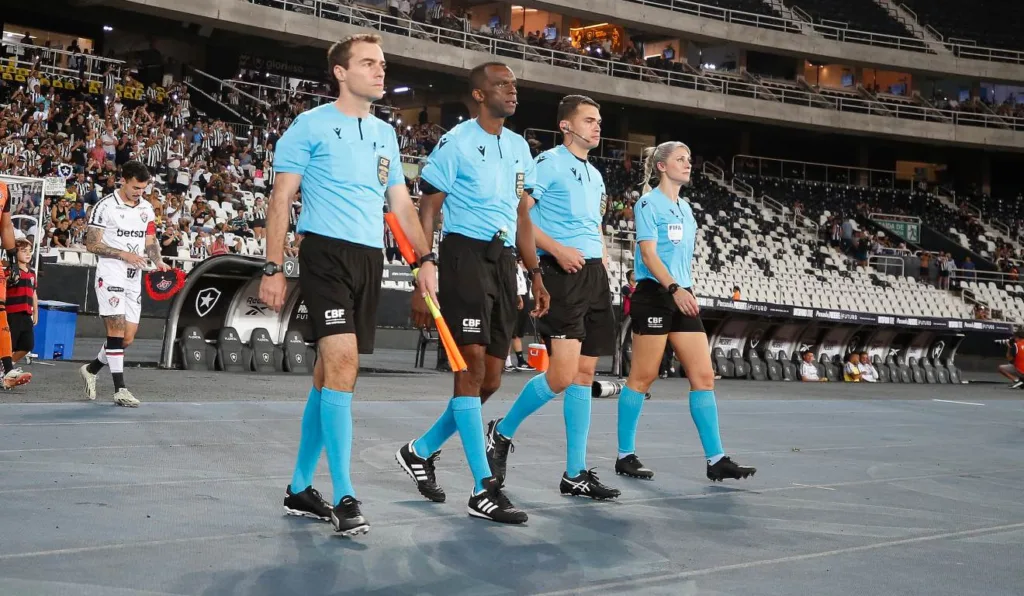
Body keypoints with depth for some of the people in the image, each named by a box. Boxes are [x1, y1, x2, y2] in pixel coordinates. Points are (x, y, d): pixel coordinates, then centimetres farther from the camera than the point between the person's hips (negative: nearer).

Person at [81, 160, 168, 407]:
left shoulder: (147, 208, 11)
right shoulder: (105, 206, -8)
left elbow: (150, 241, 18)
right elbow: (92, 244, -10)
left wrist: (158, 261, -2)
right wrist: (124, 254, -20)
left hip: (134, 279, 6)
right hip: (110, 276, -6)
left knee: (128, 338, 5)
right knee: (117, 329, -13)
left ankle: (91, 369, 27)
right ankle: (120, 389, -12)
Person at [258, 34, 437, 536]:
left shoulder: (386, 134, 17)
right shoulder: (311, 125, -1)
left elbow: (401, 203, 20)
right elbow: (281, 198, -2)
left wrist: (425, 259, 7)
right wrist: (273, 269, -8)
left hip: (370, 260, 6)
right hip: (327, 253, -6)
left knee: (331, 371, 9)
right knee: (342, 361, -19)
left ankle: (300, 489, 19)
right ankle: (344, 498, -15)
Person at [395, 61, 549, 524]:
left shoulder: (519, 147, 16)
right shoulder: (455, 143, -4)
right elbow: (427, 213, -5)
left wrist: (535, 274, 14)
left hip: (504, 260, 7)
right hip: (465, 254, -7)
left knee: (491, 379, 7)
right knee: (473, 366, -11)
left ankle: (421, 451, 27)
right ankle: (484, 490, -8)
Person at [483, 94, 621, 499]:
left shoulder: (595, 176, 21)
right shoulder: (549, 162, -3)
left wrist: (602, 253, 12)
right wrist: (558, 249, -19)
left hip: (594, 274, 8)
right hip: (562, 273, -8)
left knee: (584, 374, 5)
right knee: (562, 375, -14)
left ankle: (575, 475, 9)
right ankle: (501, 433, 10)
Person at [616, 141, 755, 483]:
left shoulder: (685, 209, 18)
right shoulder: (649, 203, -5)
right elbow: (648, 253, -15)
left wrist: (687, 292, 18)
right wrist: (674, 289, -26)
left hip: (682, 298, 8)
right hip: (654, 296, -8)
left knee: (704, 376, 1)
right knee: (642, 377, -3)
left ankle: (716, 460, 1)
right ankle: (625, 456, 8)